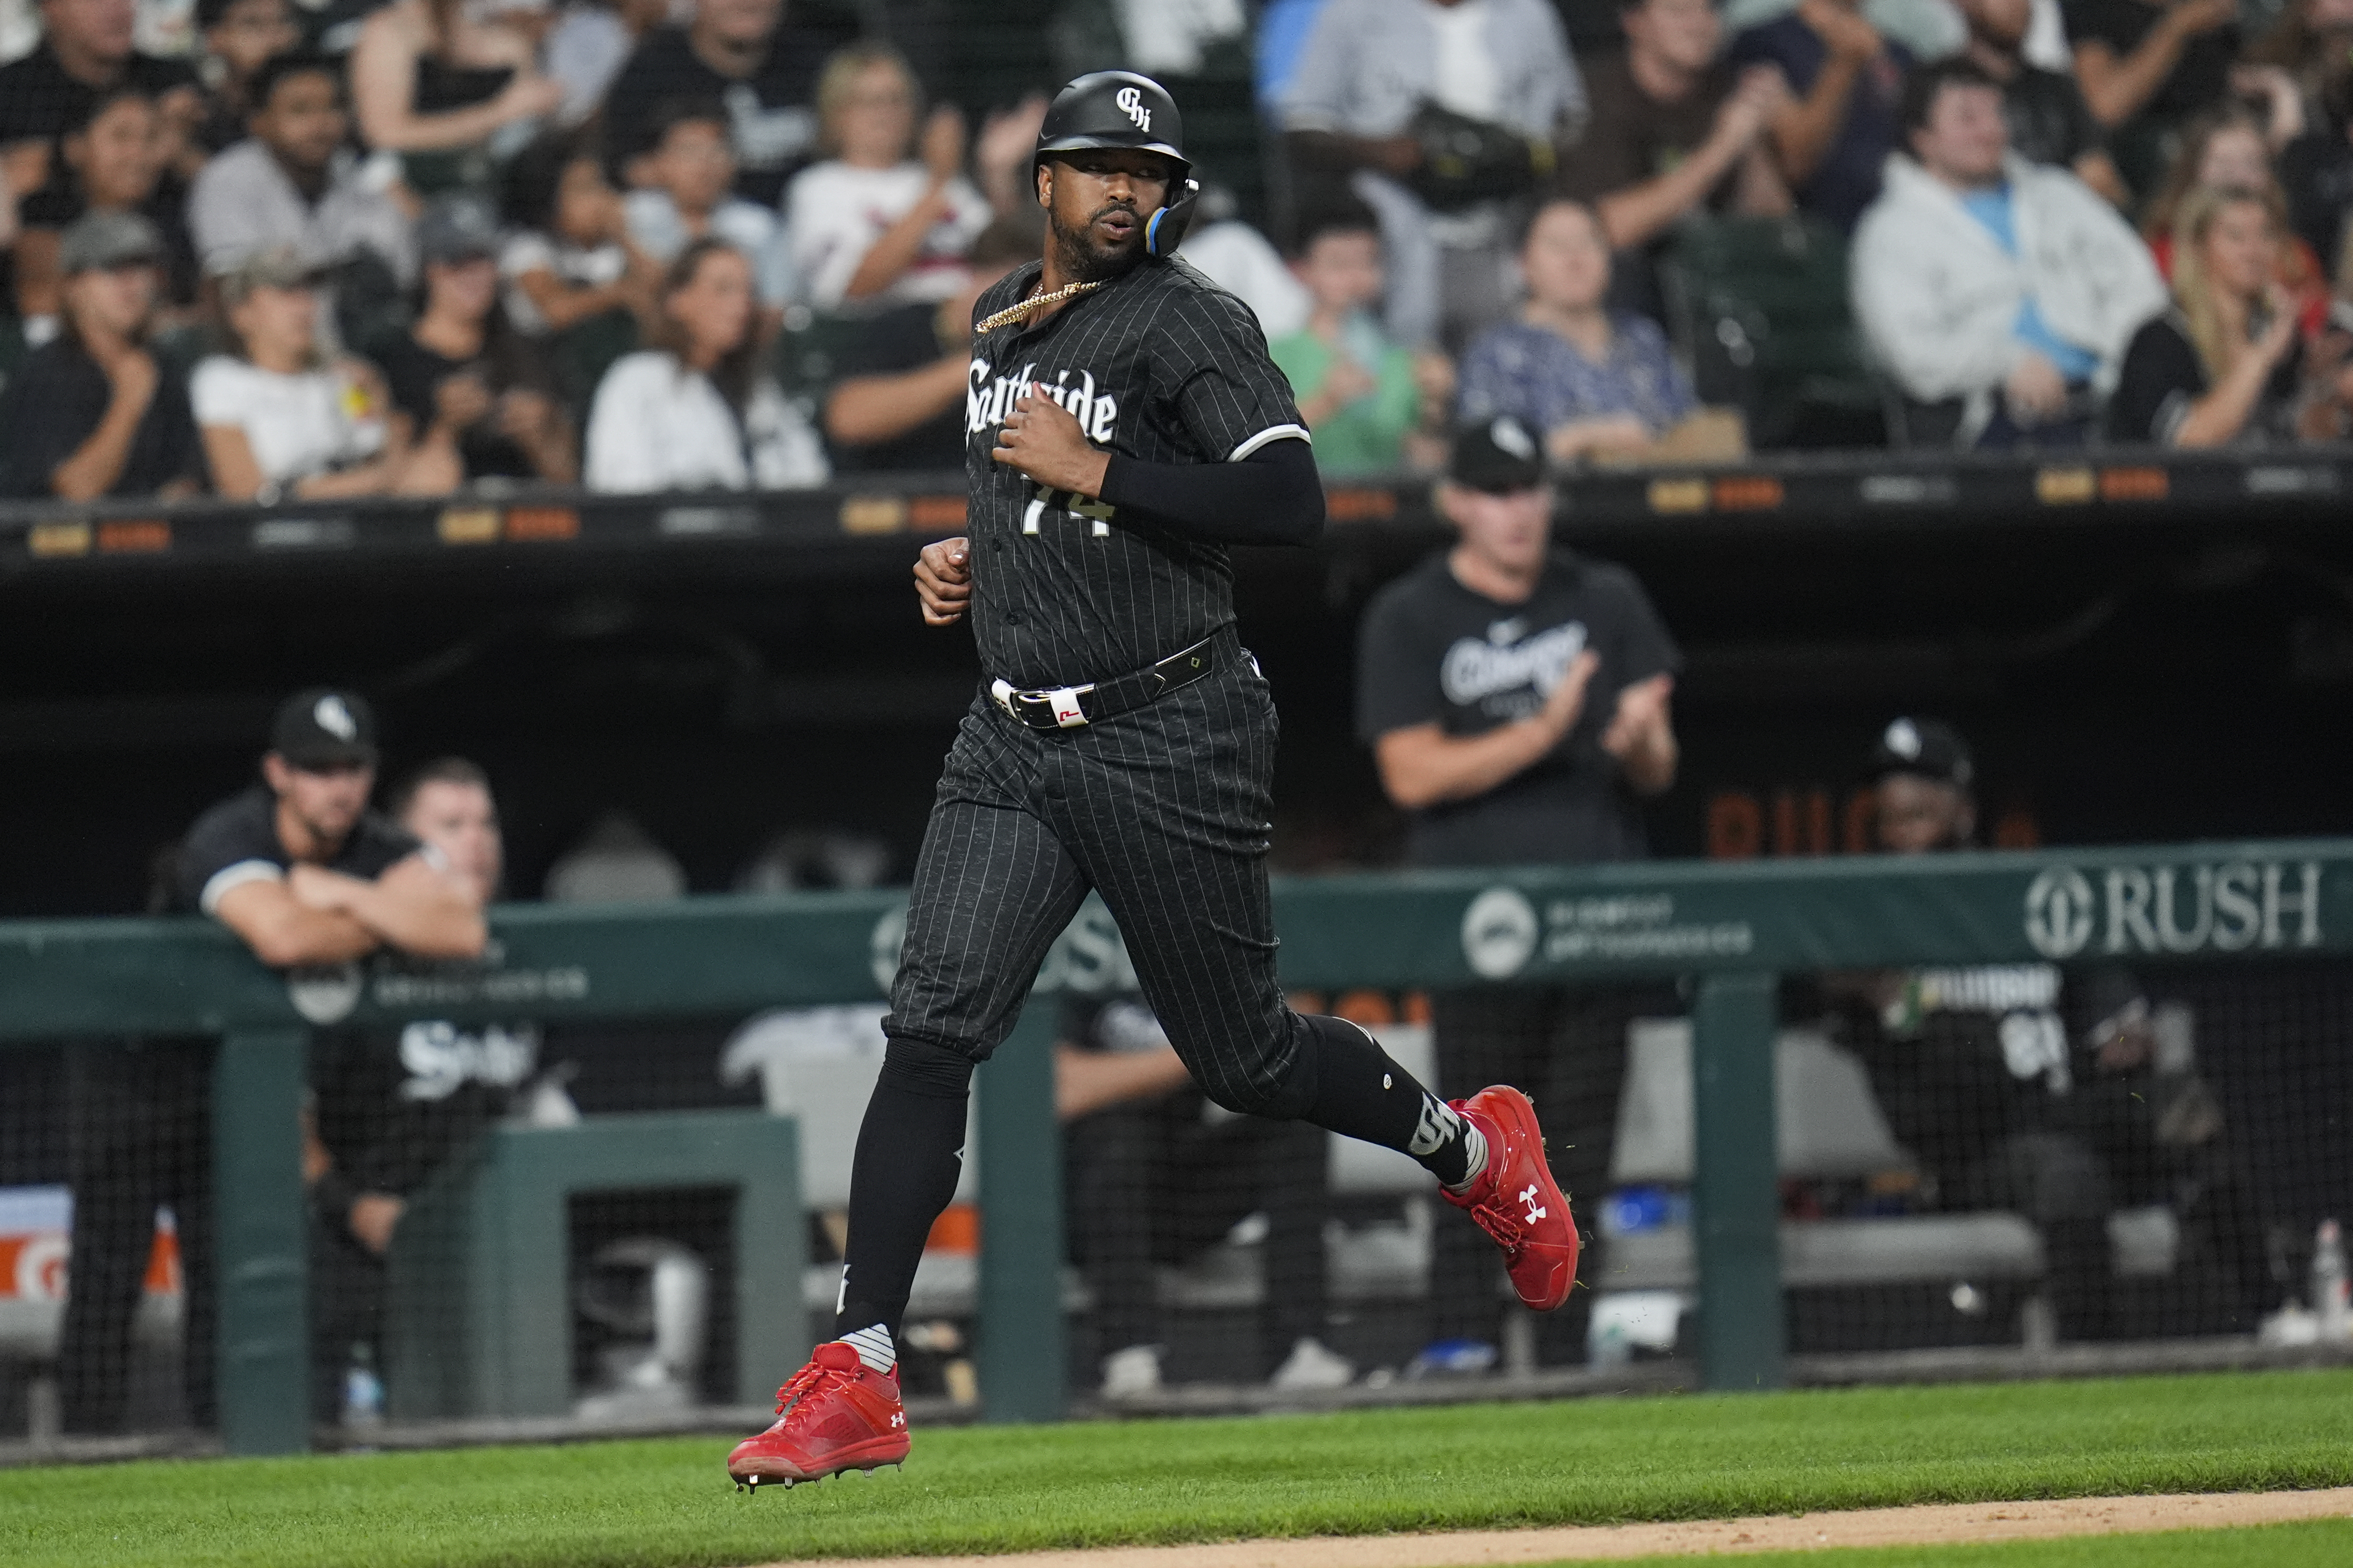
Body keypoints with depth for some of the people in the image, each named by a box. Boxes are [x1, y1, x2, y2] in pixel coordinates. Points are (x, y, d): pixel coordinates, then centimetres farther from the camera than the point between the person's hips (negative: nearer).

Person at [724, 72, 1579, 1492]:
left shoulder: (1191, 323, -9)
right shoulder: (997, 323, 14)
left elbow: (1292, 500, -21)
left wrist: (1094, 469, -20)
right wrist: (973, 562, 12)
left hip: (1172, 737, -5)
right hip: (1016, 740, 5)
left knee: (1243, 1056, 6)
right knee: (934, 1025, -10)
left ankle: (1475, 1150, 35)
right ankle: (859, 1384, -13)